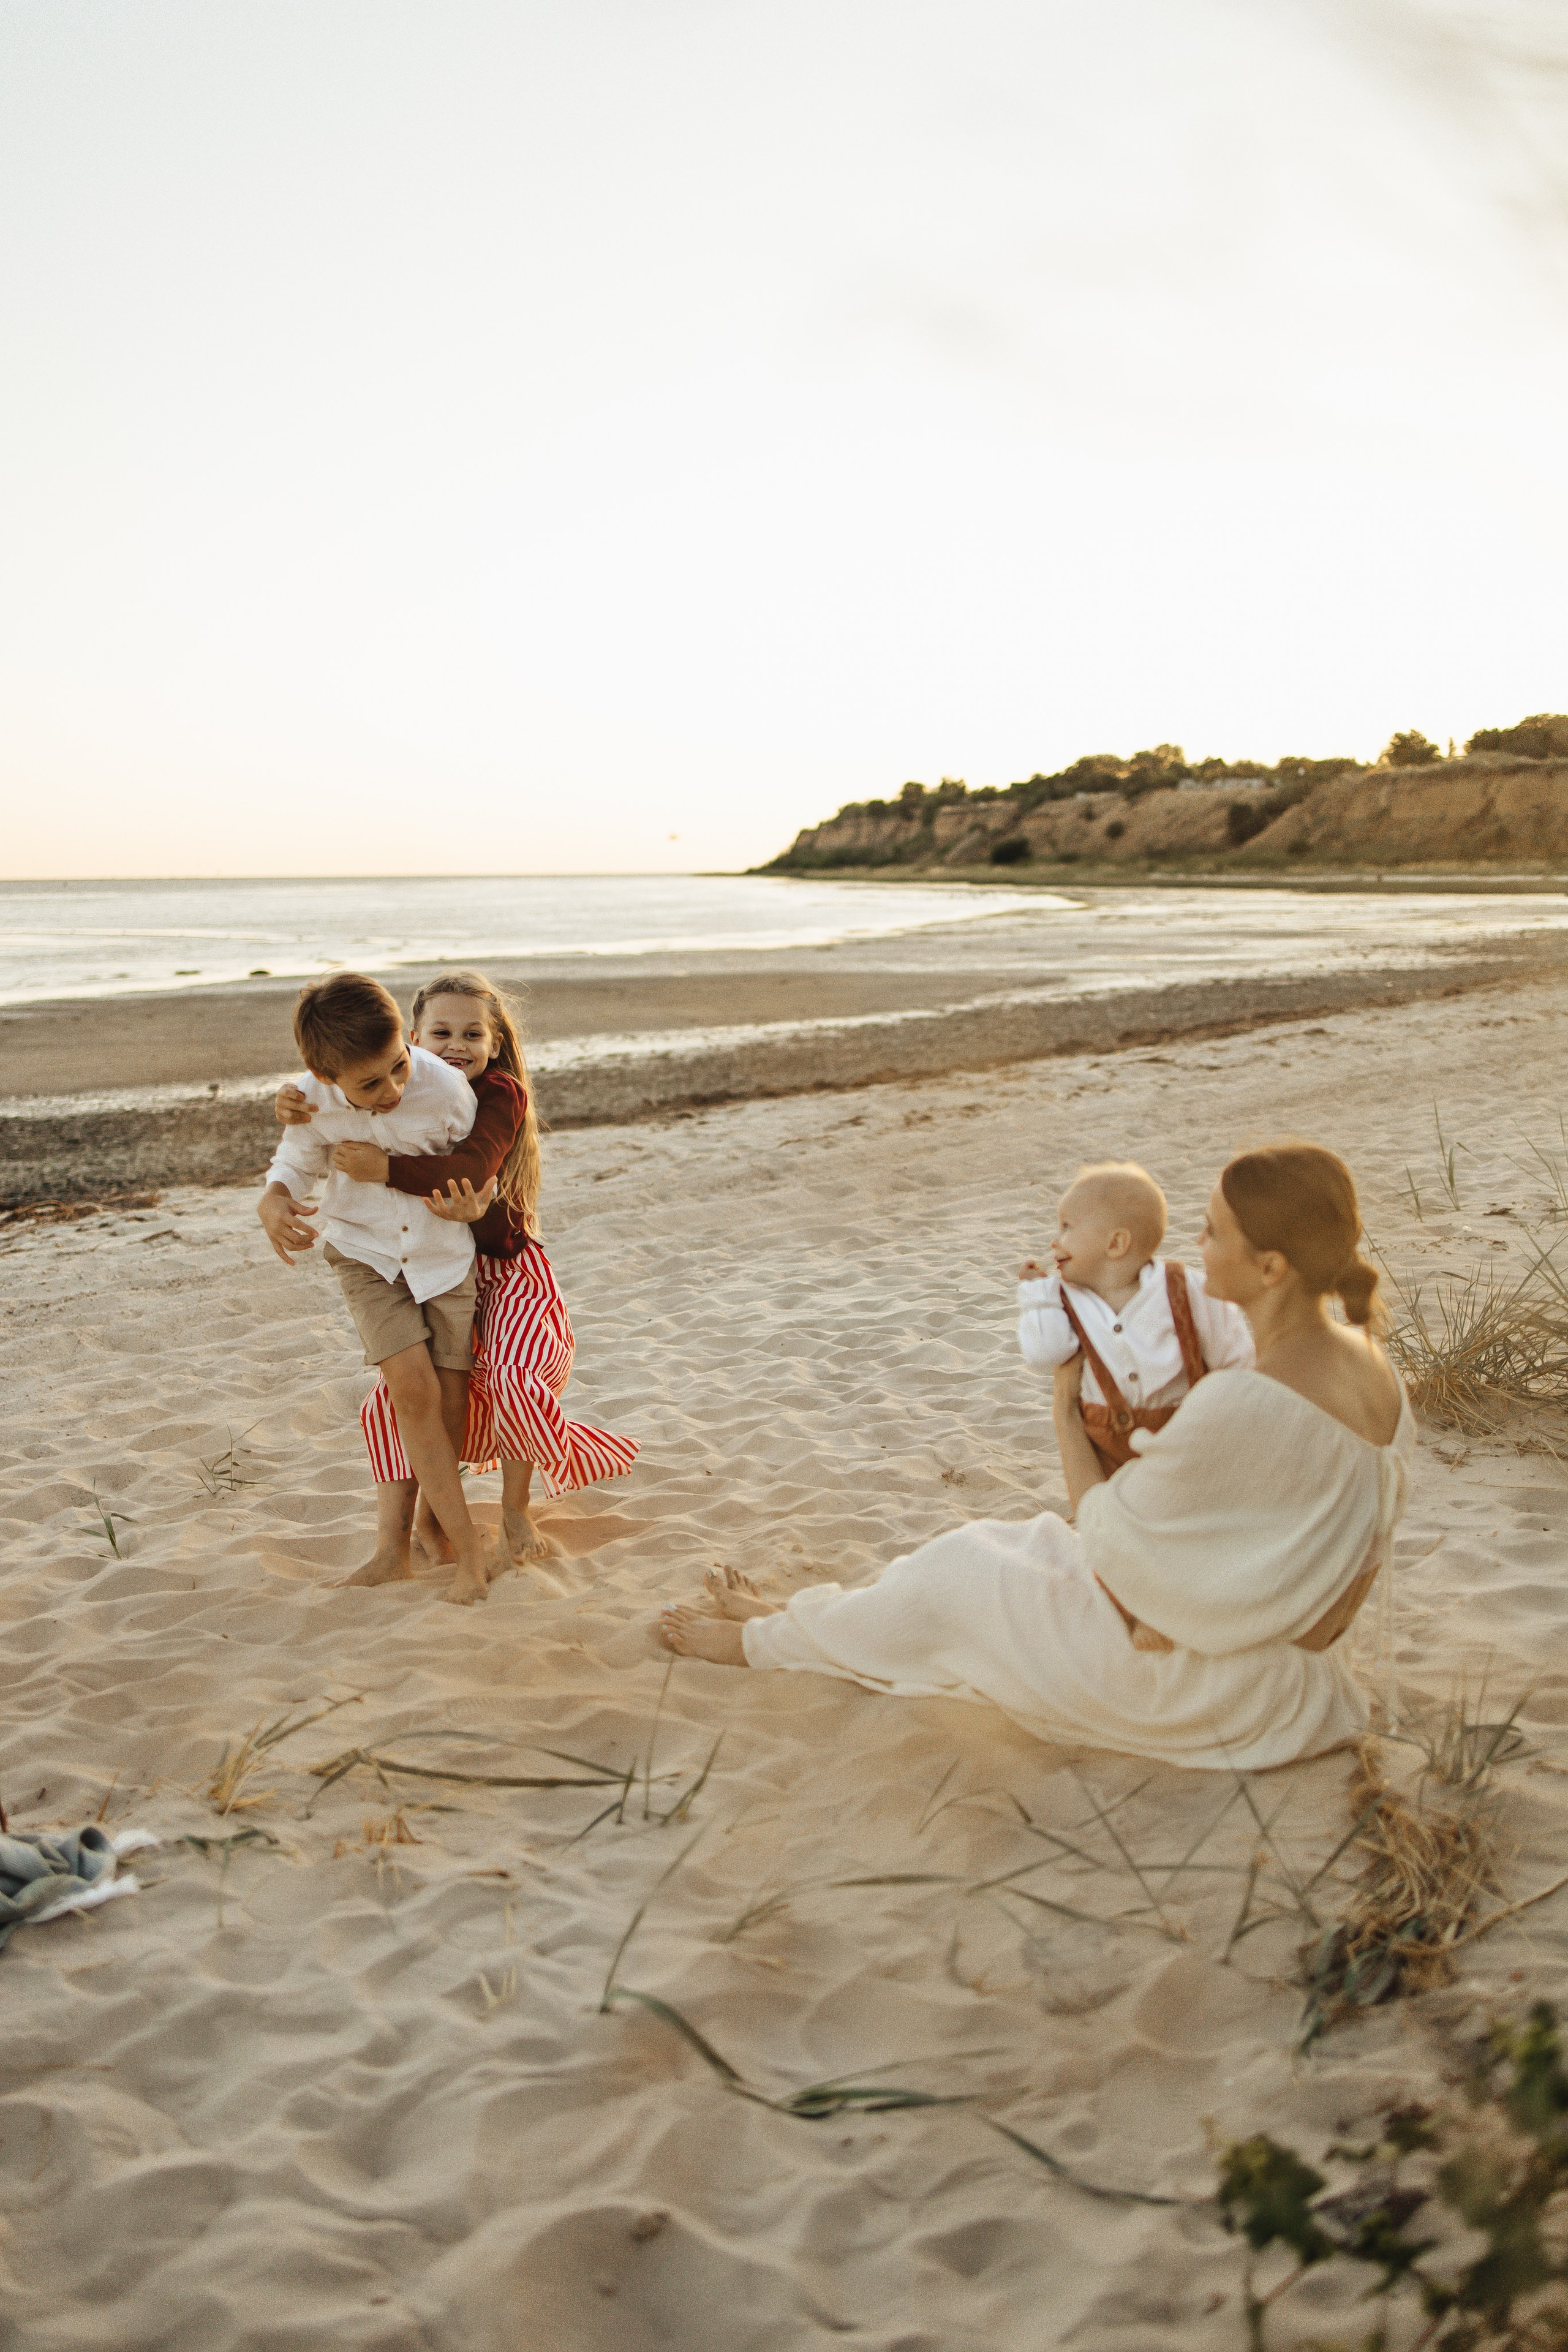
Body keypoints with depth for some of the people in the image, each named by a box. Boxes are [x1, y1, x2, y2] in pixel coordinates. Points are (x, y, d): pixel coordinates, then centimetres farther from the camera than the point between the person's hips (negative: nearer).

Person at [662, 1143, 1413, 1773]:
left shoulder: (1239, 1406, -33)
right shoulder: (1373, 1370, -6)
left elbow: (1111, 1540, -17)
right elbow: (1363, 1564, 3)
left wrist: (1067, 1419, -4)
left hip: (1196, 1694, -8)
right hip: (1286, 1673, 8)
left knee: (957, 1573, 10)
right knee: (1028, 1544, 22)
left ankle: (764, 1640, 35)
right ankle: (804, 1619, 40)